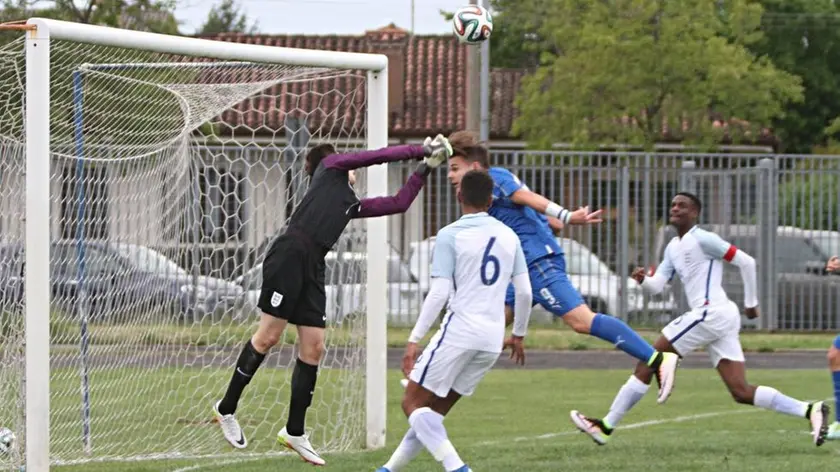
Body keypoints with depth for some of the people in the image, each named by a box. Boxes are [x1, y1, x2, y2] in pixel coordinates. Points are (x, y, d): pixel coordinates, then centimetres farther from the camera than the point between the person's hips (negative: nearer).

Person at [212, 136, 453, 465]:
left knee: (313, 348, 3)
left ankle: (294, 432, 9)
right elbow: (379, 156, 9)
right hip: (289, 255, -8)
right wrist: (419, 151, 19)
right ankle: (226, 408, 4)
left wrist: (424, 169, 29)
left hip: (312, 268, 8)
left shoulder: (352, 204, 28)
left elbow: (398, 203, 29)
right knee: (269, 336, -7)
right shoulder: (330, 166, 13)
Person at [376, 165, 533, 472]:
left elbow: (439, 293, -12)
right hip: (492, 339, 6)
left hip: (459, 331, -6)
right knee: (435, 410, 17)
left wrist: (414, 340, -10)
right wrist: (518, 335, 24)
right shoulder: (508, 236, 11)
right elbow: (524, 291, 10)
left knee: (413, 403, 1)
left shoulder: (450, 235, -5)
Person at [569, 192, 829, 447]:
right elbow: (657, 285, 16)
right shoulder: (673, 248, 21)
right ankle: (809, 410, -5)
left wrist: (751, 302, -1)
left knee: (648, 361, -4)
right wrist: (642, 279, -6)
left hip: (712, 312, -10)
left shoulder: (702, 239, -6)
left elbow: (746, 262, -5)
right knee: (741, 392, 2)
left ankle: (606, 426, -1)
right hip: (720, 319, 10)